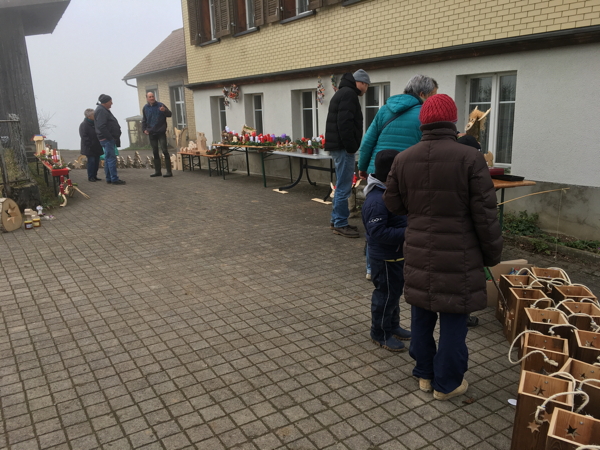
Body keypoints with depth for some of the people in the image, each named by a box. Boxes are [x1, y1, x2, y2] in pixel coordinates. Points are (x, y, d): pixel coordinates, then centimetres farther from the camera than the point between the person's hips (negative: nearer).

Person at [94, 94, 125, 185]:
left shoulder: (104, 110, 20)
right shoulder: (101, 111, -13)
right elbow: (101, 126, -22)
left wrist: (113, 138, 16)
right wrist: (110, 137, -20)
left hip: (108, 138, 11)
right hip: (107, 139, -11)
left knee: (108, 159, 12)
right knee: (111, 159, -10)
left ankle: (109, 179, 17)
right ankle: (114, 179, -10)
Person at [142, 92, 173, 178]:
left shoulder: (160, 105, -2)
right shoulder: (145, 108, 10)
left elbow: (169, 114, -5)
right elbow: (144, 120, 18)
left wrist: (164, 111, -25)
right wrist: (144, 129, 4)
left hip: (161, 132, -4)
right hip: (151, 133, 5)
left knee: (164, 150, -10)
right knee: (155, 152, 9)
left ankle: (169, 171, -8)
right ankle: (157, 171, 16)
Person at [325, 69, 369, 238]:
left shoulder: (342, 92, 22)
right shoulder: (349, 94, -11)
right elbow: (344, 123, -21)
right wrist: (351, 147, -17)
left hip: (337, 146, 11)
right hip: (342, 147, -11)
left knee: (341, 186, 16)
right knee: (344, 187, -6)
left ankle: (336, 220, 23)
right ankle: (340, 224, -1)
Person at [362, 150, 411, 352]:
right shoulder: (377, 200, -27)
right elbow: (378, 232, -32)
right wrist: (406, 234, -31)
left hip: (396, 254, 10)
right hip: (385, 258, -10)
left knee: (395, 292, 22)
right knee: (386, 294, 3)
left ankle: (393, 326, 39)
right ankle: (380, 333, 20)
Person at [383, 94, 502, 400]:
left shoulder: (404, 159, 0)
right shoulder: (470, 158, -13)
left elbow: (393, 204, 8)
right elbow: (485, 214, -11)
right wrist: (492, 254, 1)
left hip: (418, 253, 5)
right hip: (458, 255, -4)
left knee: (421, 315, 17)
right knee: (453, 319, 9)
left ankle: (424, 374, 32)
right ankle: (447, 383, 23)